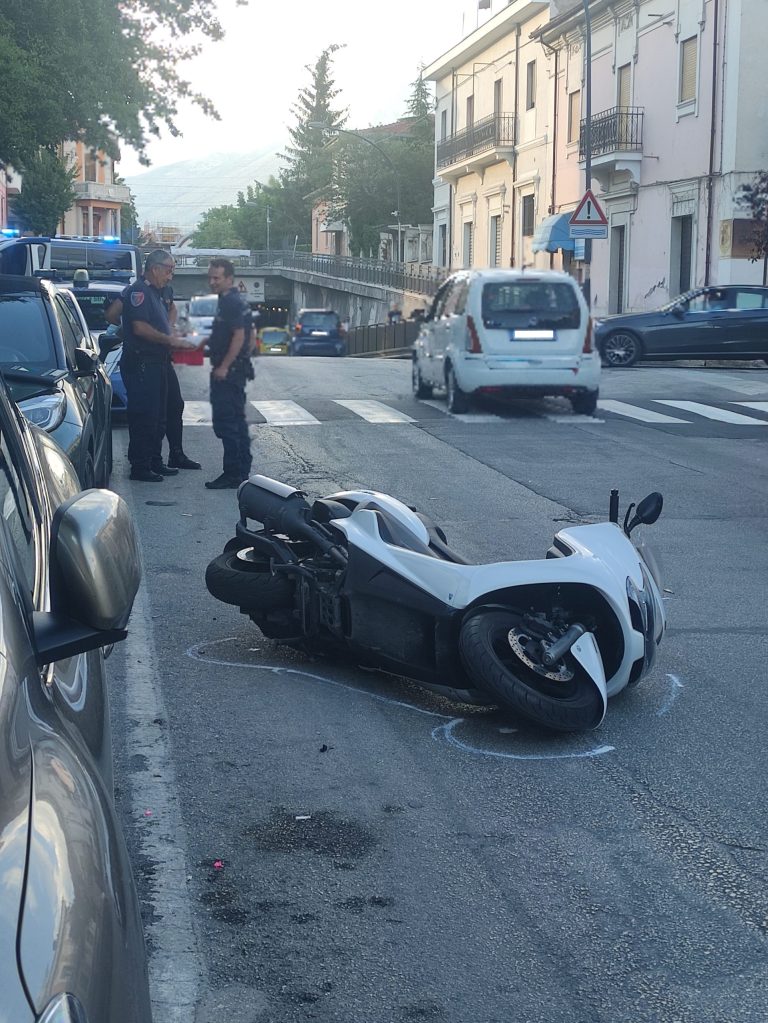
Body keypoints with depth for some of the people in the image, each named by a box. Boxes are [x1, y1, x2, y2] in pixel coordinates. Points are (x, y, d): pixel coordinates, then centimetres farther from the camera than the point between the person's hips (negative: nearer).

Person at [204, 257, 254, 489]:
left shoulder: (233, 303, -15)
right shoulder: (231, 300, 17)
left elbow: (239, 336, -22)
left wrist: (223, 367, -23)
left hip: (228, 372, -11)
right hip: (234, 371, 11)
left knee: (226, 422, -10)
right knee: (236, 421, 14)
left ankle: (233, 474, -8)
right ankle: (241, 471, 20)